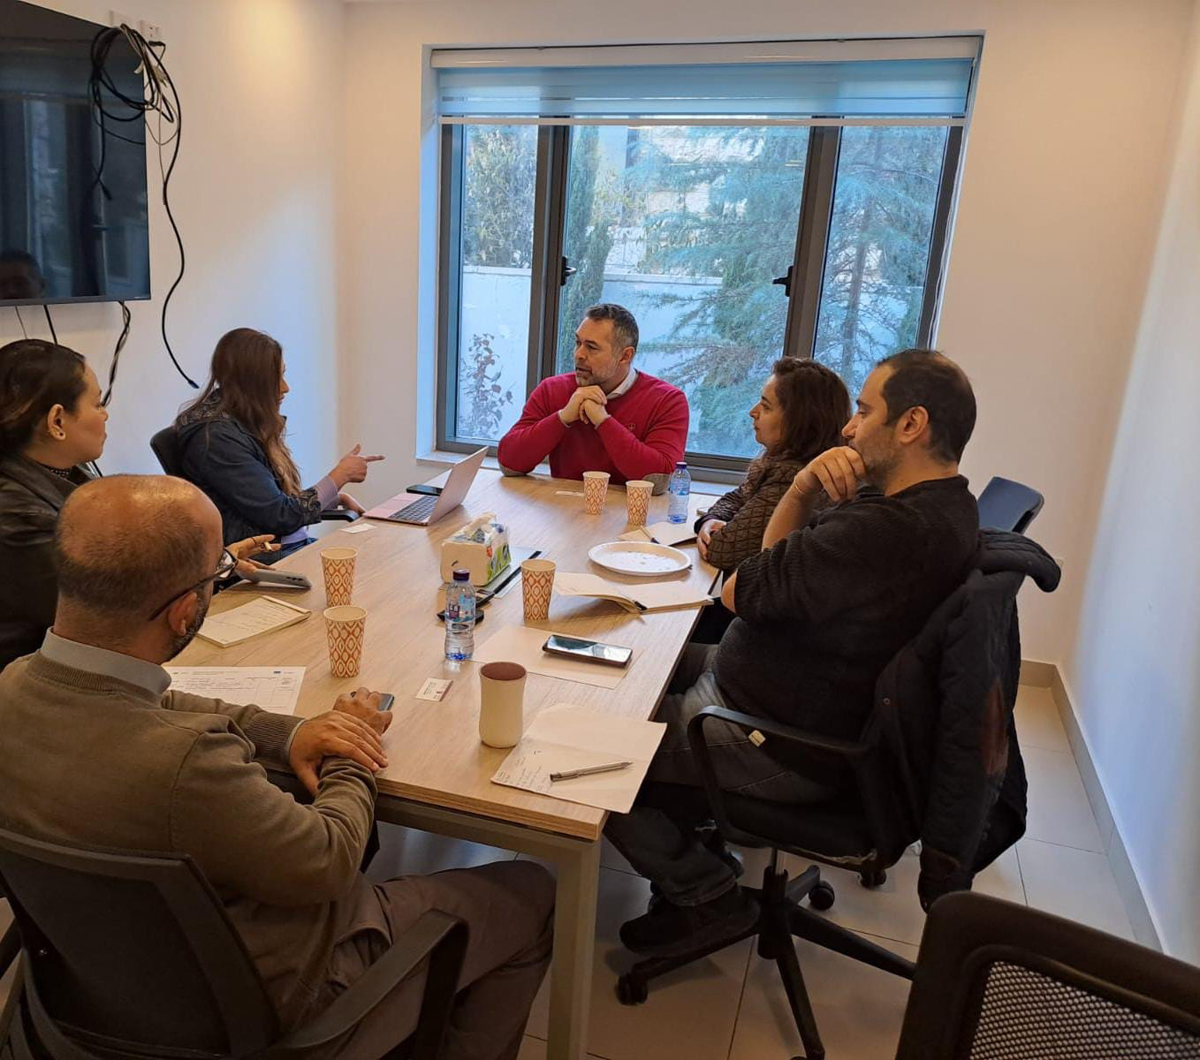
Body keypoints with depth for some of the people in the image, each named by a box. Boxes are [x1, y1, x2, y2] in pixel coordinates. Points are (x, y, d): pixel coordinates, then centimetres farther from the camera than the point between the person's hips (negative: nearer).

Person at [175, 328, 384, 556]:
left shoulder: (250, 426, 12)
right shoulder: (216, 437, -15)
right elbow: (280, 517, -16)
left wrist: (338, 498, 8)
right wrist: (340, 476, -7)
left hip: (295, 543, 8)